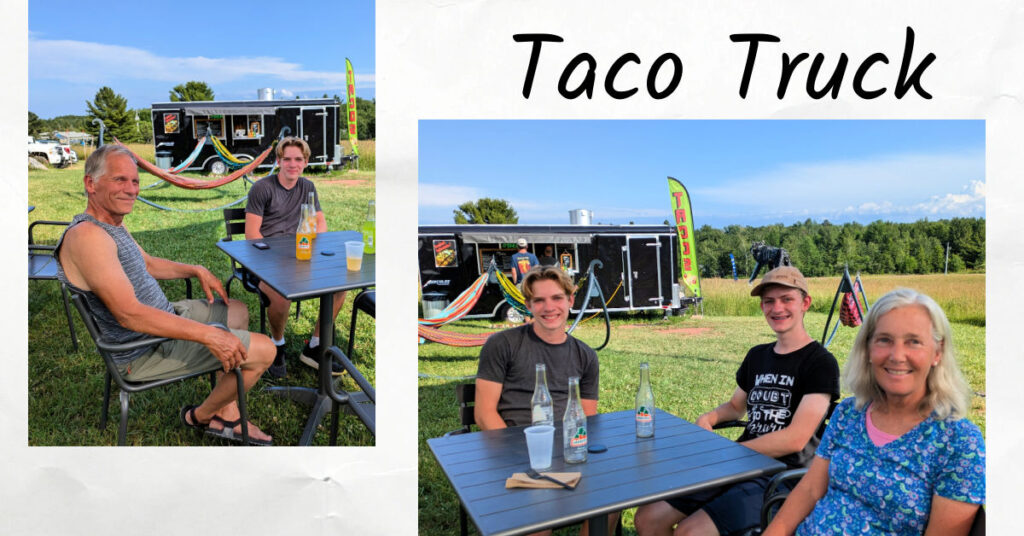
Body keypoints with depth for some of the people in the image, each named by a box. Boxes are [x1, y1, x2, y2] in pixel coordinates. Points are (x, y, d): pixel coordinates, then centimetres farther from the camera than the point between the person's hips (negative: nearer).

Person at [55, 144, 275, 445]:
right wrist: (208, 335, -36)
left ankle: (228, 417, 20)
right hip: (143, 351, -11)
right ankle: (202, 416, 15)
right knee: (264, 351, -14)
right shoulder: (86, 235, -27)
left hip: (162, 318, 11)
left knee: (239, 312, 26)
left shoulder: (112, 225, 7)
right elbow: (129, 314, -34)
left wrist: (196, 271, 10)